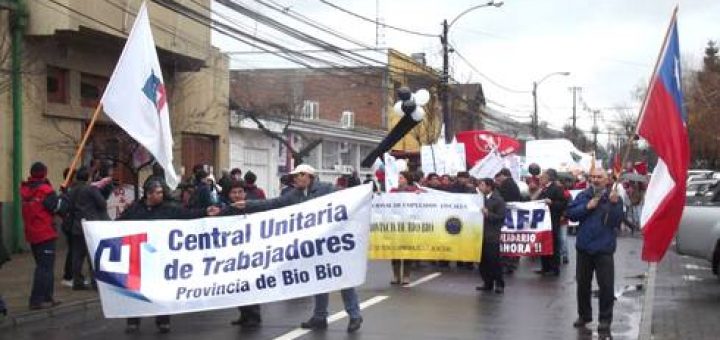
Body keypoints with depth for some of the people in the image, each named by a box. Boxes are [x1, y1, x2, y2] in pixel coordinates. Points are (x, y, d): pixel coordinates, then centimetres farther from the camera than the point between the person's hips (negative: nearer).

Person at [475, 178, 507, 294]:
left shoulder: (498, 200, -6)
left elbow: (501, 217, -10)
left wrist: (488, 214, -19)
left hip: (492, 236, -6)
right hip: (481, 234, 6)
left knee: (494, 260, -4)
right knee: (483, 260, 7)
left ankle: (499, 284, 4)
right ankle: (488, 283, 16)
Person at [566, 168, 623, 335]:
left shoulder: (614, 197, -4)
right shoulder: (583, 196, 4)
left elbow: (616, 221, -12)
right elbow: (571, 213, -3)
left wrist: (615, 204, -25)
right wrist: (587, 207, -14)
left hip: (604, 248, -3)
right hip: (584, 247, 3)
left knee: (606, 285, -4)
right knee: (582, 283, 14)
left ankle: (605, 319, 5)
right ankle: (584, 315, 29)